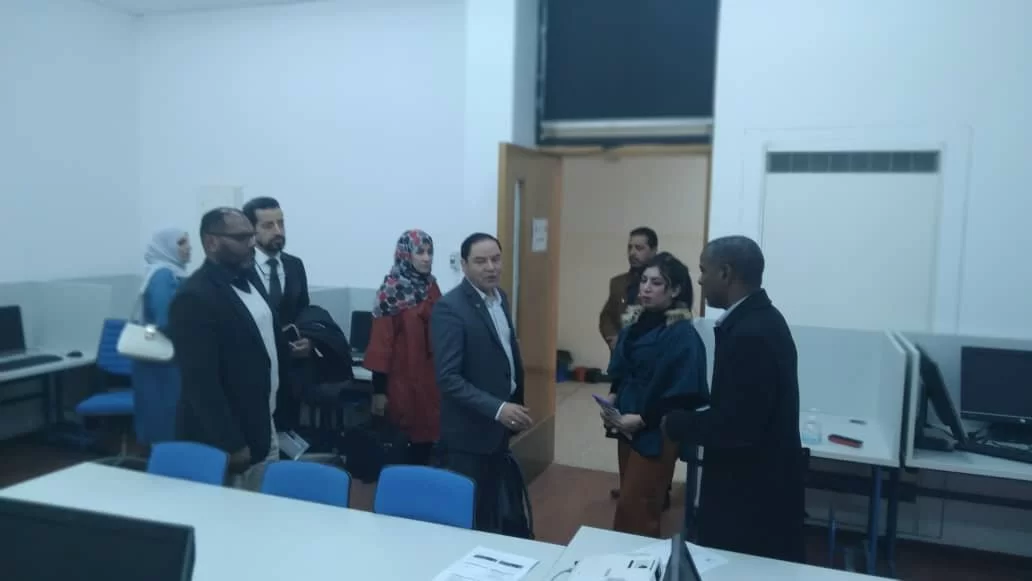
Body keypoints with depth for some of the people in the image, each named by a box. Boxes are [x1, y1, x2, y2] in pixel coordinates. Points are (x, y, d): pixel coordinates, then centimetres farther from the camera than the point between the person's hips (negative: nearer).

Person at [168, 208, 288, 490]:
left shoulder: (249, 282, 9)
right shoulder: (194, 297, -19)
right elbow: (201, 381, -22)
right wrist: (230, 444, -21)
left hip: (263, 429, 8)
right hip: (223, 439, -8)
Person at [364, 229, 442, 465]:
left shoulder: (431, 288, 6)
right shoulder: (391, 291, -11)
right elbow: (381, 341, -12)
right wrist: (379, 389, -14)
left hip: (430, 378, 5)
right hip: (402, 378, -5)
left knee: (427, 436, 10)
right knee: (403, 441, 5)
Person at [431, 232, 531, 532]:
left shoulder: (500, 297, 5)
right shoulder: (449, 308, -20)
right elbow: (448, 377, -25)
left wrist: (515, 403, 12)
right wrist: (497, 408, -30)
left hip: (498, 426, 8)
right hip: (468, 430, -7)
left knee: (491, 506, 21)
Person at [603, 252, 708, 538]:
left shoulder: (682, 334, -15)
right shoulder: (636, 323, 6)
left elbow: (683, 393, -19)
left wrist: (643, 420, -19)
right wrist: (613, 398, -2)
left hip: (656, 433, -7)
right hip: (627, 427, 7)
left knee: (634, 511, -2)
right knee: (632, 503, 17)